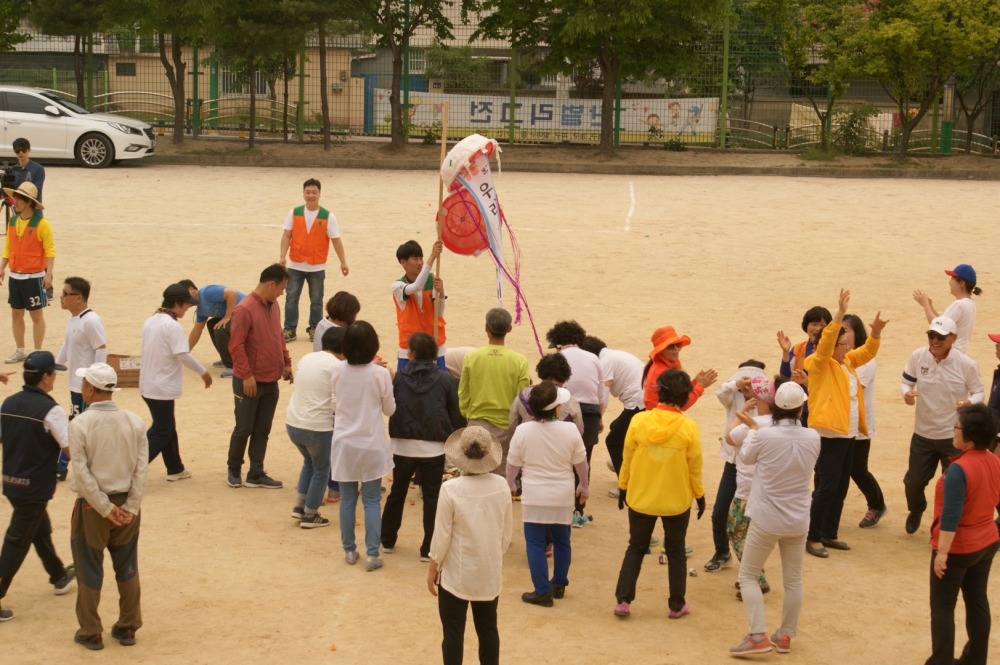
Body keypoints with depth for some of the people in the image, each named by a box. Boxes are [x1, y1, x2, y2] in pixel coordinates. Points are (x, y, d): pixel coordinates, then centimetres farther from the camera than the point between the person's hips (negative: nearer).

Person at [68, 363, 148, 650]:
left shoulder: (79, 424, -14)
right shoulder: (134, 422, -4)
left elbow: (82, 473, -15)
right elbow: (141, 468, -6)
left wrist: (105, 508, -9)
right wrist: (130, 507, -5)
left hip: (91, 505, -3)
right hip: (126, 503, 3)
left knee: (89, 571, 10)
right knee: (127, 569, 15)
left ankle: (90, 632, 18)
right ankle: (127, 628, 23)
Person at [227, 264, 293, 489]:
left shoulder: (273, 306, 8)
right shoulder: (245, 309, -17)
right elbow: (236, 345, -19)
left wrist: (286, 362, 12)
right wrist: (247, 375, -20)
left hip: (271, 381, 7)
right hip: (250, 382, -7)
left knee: (262, 430, 10)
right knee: (244, 428, 5)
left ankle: (256, 474, 17)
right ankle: (234, 470, 23)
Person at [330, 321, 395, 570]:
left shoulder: (338, 372, -8)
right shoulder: (380, 374, -15)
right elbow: (389, 409, -2)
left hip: (344, 444, 2)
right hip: (371, 445, -2)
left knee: (347, 499, 12)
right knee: (371, 501, 4)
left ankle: (349, 550, 21)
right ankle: (372, 555, 5)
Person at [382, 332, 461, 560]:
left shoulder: (398, 377, -6)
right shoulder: (445, 379, -6)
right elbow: (455, 413, 0)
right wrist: (448, 436, 15)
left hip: (403, 445, 1)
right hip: (434, 447, -1)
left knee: (397, 492, 18)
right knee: (431, 497, 7)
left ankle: (387, 540, 29)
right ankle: (429, 548, 5)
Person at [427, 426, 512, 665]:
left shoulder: (451, 489, -19)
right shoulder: (501, 486, -8)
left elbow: (442, 537, -13)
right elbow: (506, 534, 1)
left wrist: (432, 570, 1)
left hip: (457, 574, -3)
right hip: (490, 573, 4)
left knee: (453, 632, 8)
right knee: (488, 629, 16)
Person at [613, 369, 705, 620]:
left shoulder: (639, 421, -12)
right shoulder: (689, 427, -14)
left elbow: (627, 459, -4)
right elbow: (695, 467, -6)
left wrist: (623, 487, 10)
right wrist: (700, 495, 9)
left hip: (641, 498, 1)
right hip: (677, 500, -1)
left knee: (636, 548, 16)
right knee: (676, 552, 15)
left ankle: (623, 601, 11)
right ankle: (677, 605, 20)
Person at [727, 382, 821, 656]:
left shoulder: (765, 436, -19)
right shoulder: (812, 438, -8)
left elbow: (746, 457, 0)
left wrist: (752, 428, 17)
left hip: (766, 520, -3)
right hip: (798, 521, 3)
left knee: (748, 575, 9)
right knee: (793, 580, 16)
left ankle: (758, 635, -1)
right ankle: (785, 636, 23)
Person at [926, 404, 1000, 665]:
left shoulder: (959, 469, -26)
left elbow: (951, 516, -26)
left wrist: (942, 552, -21)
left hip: (957, 548, -7)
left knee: (942, 606, 4)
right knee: (978, 601, 16)